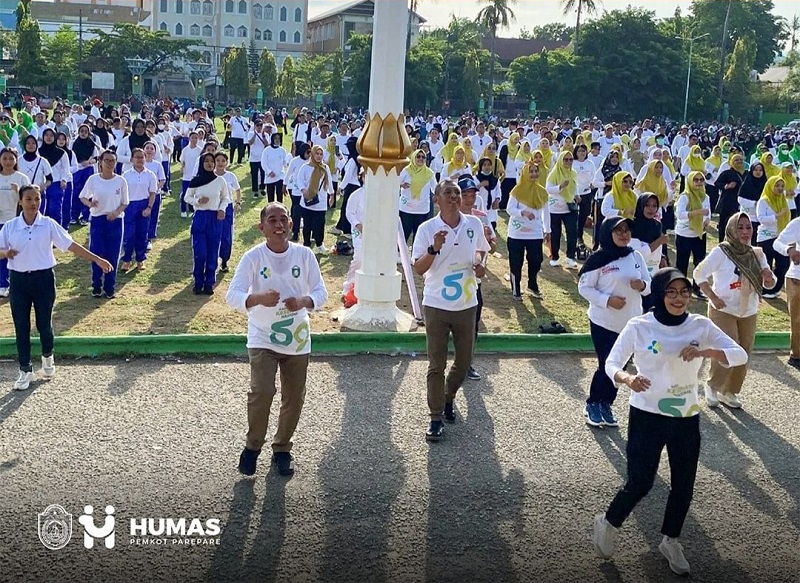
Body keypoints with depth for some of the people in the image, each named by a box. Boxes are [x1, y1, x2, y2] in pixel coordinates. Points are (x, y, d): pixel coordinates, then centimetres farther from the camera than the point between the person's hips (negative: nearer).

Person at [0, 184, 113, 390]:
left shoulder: (49, 225, -5)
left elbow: (71, 245, -7)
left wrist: (97, 259, -12)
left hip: (43, 278, -1)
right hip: (19, 280, 1)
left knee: (44, 323, 10)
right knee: (21, 327, 5)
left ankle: (47, 357, 38)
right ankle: (25, 370, 17)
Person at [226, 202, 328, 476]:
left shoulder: (304, 255, -6)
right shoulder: (252, 257, -12)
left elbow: (321, 292, -4)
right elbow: (232, 296, -19)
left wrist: (303, 302, -26)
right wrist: (259, 298, -39)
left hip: (297, 339, 3)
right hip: (263, 339, -3)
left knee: (294, 398, 10)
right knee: (262, 392, -18)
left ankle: (282, 449, 33)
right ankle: (253, 446, 7)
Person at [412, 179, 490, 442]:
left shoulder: (474, 224, -1)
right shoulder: (427, 229, -10)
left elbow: (482, 251, 18)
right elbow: (418, 269, -12)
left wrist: (481, 266, -3)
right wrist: (434, 249, -29)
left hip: (467, 305, 3)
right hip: (436, 306, -3)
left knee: (464, 361, 14)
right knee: (436, 364, 2)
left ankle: (448, 397, 40)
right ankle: (436, 417, 10)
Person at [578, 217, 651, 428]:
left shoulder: (636, 256, 3)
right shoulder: (598, 259, -12)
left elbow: (649, 285, 9)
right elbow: (584, 287, -11)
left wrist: (642, 285, -15)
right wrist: (607, 300, -22)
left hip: (631, 323, 5)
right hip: (604, 323, -5)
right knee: (606, 365, -1)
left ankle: (606, 404, 27)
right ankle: (592, 404, 19)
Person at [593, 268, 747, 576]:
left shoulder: (701, 325, -5)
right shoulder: (639, 327, -12)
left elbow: (740, 355, -8)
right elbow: (611, 363, -8)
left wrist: (705, 351, -26)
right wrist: (628, 379, -30)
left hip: (687, 419, 4)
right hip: (647, 416, -3)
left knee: (683, 485, 13)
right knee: (640, 483, 0)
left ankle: (670, 540, 37)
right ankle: (608, 523, 30)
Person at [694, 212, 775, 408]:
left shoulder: (757, 254, 1)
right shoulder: (721, 252, -14)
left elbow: (768, 285, 6)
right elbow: (699, 274, -12)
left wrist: (769, 278, -18)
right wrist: (713, 297, -18)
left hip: (749, 313, 6)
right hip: (723, 311, -5)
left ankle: (729, 392, 29)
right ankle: (712, 386, 13)